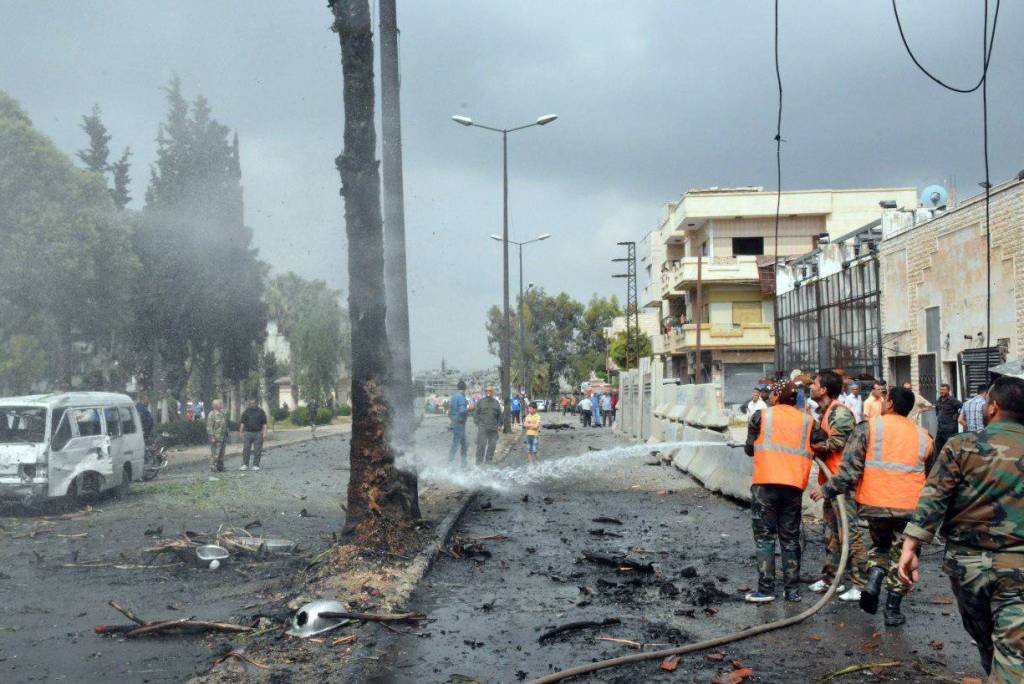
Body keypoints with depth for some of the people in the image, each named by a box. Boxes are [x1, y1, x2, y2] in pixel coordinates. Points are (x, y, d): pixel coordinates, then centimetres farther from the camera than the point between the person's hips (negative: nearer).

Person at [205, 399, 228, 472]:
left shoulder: (223, 414, 16)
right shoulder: (211, 414, -9)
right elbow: (209, 427, -13)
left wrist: (226, 436, 19)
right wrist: (212, 437, -18)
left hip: (223, 438, 8)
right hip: (216, 438, -8)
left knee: (221, 453, 9)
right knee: (215, 453, -6)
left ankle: (220, 467, 15)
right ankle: (213, 467, -1)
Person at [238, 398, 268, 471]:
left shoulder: (261, 412, 6)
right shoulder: (246, 411, 8)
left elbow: (264, 423, 4)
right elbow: (242, 423, 9)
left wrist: (264, 432, -5)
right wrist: (241, 432, 2)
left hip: (258, 433, -1)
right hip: (248, 432, 1)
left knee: (257, 450, 0)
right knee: (246, 449, -1)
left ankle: (256, 465, 7)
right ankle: (245, 465, 5)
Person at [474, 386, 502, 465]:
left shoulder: (496, 403, 15)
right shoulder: (480, 402, 6)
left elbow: (499, 415, 17)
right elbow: (475, 413, 5)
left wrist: (499, 425, 8)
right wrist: (477, 423, -5)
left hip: (493, 428, 3)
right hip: (482, 427, -3)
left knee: (492, 444, 4)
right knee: (481, 444, -8)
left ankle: (489, 459, 15)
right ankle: (479, 461, -2)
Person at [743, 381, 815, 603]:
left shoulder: (761, 416, 1)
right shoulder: (807, 420, 8)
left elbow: (749, 449, 7)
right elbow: (815, 450, 9)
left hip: (765, 484, -3)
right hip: (794, 485, 3)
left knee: (764, 537, 4)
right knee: (790, 538, 12)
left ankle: (766, 589, -1)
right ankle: (793, 590, 13)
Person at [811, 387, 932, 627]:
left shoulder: (869, 427, -2)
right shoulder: (922, 436, 10)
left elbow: (850, 468, -9)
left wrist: (827, 490, -1)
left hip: (875, 503, -1)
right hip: (910, 506, 1)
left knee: (880, 545, 23)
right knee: (901, 555, 12)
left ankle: (872, 582, -1)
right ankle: (893, 610, 12)